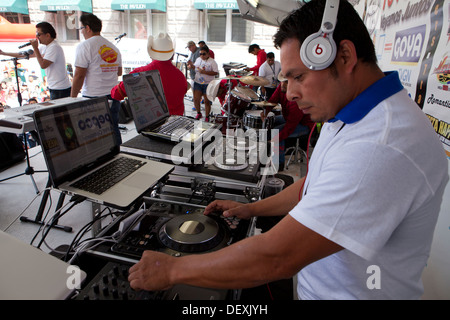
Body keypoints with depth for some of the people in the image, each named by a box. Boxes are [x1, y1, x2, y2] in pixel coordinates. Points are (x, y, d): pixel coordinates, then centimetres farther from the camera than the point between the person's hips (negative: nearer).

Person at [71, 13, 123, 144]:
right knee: (113, 131, 14)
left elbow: (79, 75, -13)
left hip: (93, 98, -6)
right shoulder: (114, 47, 12)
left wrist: (72, 97, -5)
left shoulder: (84, 46, -8)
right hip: (113, 97, 6)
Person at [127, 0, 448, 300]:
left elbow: (276, 258, -34)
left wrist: (172, 270, -23)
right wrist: (252, 208, 9)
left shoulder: (383, 148, -34)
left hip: (350, 292, -7)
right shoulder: (348, 116, 0)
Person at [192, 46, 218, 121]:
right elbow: (195, 66, 30)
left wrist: (204, 72, -23)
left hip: (208, 84, -4)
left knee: (207, 101, 1)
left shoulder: (212, 62, -8)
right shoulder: (198, 60, 11)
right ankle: (198, 113, 24)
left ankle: (207, 117, 17)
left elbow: (216, 72, -17)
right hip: (197, 82, 5)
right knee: (196, 99, -2)